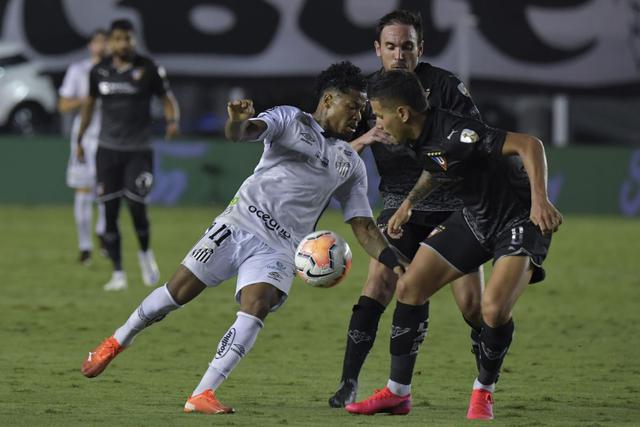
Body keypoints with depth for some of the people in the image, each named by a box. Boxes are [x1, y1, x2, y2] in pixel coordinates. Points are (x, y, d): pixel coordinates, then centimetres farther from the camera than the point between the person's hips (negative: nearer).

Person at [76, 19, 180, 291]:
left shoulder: (148, 69, -6)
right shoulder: (99, 71, 2)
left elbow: (168, 99, 1)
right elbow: (89, 104, 16)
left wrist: (173, 120, -20)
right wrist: (80, 139, 16)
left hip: (139, 150, -3)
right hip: (108, 149, 3)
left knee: (137, 206, -13)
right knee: (109, 212, -1)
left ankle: (145, 253, 17)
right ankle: (118, 273, 6)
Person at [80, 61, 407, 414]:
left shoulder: (351, 165, 16)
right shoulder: (289, 120, 5)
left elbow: (364, 227, 15)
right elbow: (242, 133, -13)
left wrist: (394, 263, 0)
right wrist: (237, 121, -37)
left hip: (279, 249, 2)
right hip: (240, 223, -2)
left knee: (255, 308, -23)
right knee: (178, 291, 0)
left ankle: (202, 395, -24)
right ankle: (117, 341, 26)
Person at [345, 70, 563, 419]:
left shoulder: (454, 134, -30)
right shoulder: (420, 140, -3)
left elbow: (529, 145, -35)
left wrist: (540, 200, -45)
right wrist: (410, 201, 18)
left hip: (521, 218, -9)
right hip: (476, 217, 9)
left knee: (494, 309, -26)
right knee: (410, 286, 3)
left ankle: (483, 392, 2)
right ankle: (398, 393, 14)